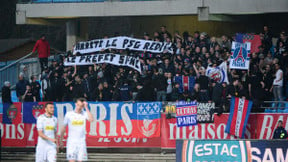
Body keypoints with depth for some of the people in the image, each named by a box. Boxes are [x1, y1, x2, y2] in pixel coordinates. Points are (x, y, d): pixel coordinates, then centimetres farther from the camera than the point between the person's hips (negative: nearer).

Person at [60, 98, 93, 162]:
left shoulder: (84, 114, 1)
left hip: (81, 142, 1)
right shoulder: (69, 114, 1)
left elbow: (91, 119, -20)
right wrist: (61, 140, 10)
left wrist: (86, 108, -18)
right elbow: (64, 127, 9)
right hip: (71, 142, -1)